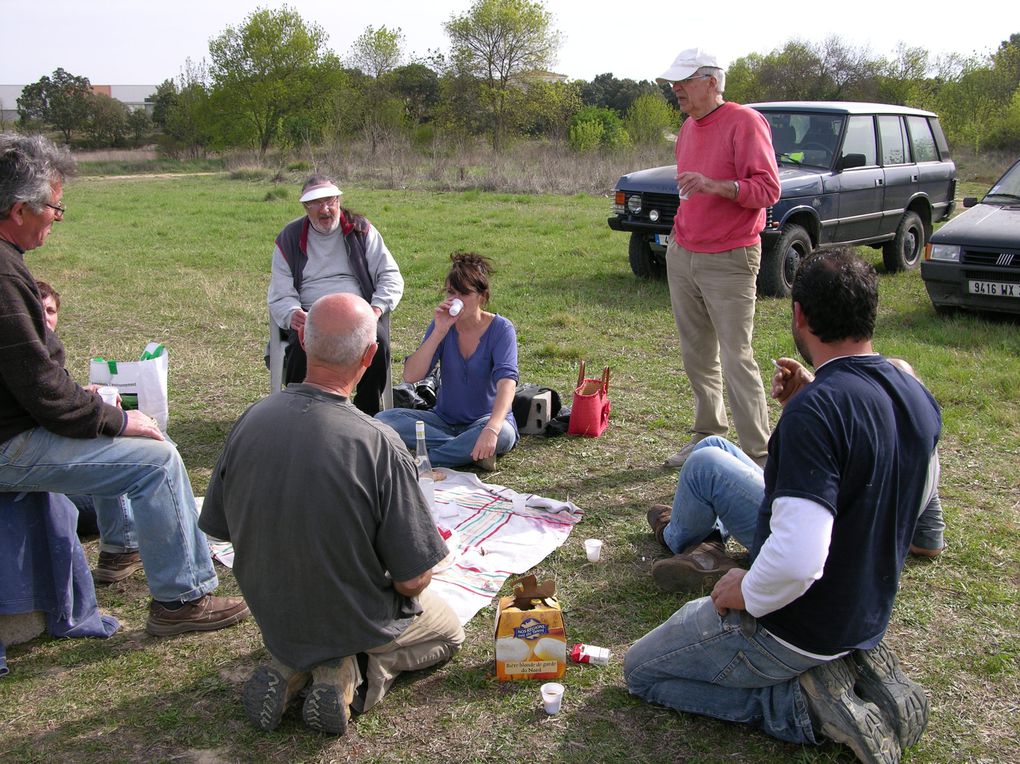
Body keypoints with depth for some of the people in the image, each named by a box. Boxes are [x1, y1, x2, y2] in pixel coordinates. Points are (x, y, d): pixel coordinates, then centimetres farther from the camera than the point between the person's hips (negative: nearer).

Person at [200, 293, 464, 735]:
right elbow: (413, 579, -24)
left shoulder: (250, 421, -16)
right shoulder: (378, 446, -31)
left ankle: (289, 668, 8)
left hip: (273, 617, 5)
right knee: (448, 631, 26)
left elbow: (220, 528, -2)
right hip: (356, 623, -4)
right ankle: (356, 670, 0)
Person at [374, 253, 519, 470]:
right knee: (382, 420, -19)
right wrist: (439, 331, -22)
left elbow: (507, 381, -28)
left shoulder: (500, 329, -12)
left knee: (502, 434, -38)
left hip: (486, 418, -3)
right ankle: (468, 450, -23)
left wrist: (491, 429, -45)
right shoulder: (443, 324, -2)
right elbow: (410, 376, -13)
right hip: (444, 420, 4)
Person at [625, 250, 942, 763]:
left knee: (640, 670, 12)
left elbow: (798, 559, -39)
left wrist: (746, 593, -16)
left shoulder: (814, 412, -31)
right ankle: (854, 669, 11)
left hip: (796, 630, -8)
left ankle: (801, 705, -2)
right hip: (869, 617, 8)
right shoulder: (918, 398, -5)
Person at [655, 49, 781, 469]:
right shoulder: (688, 128, 15)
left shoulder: (744, 122, -11)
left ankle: (758, 456, -1)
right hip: (682, 256, 8)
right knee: (697, 355, 12)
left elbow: (768, 189, -19)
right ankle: (707, 436, 23)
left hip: (728, 261, -8)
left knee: (735, 358, -8)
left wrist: (715, 185, -32)